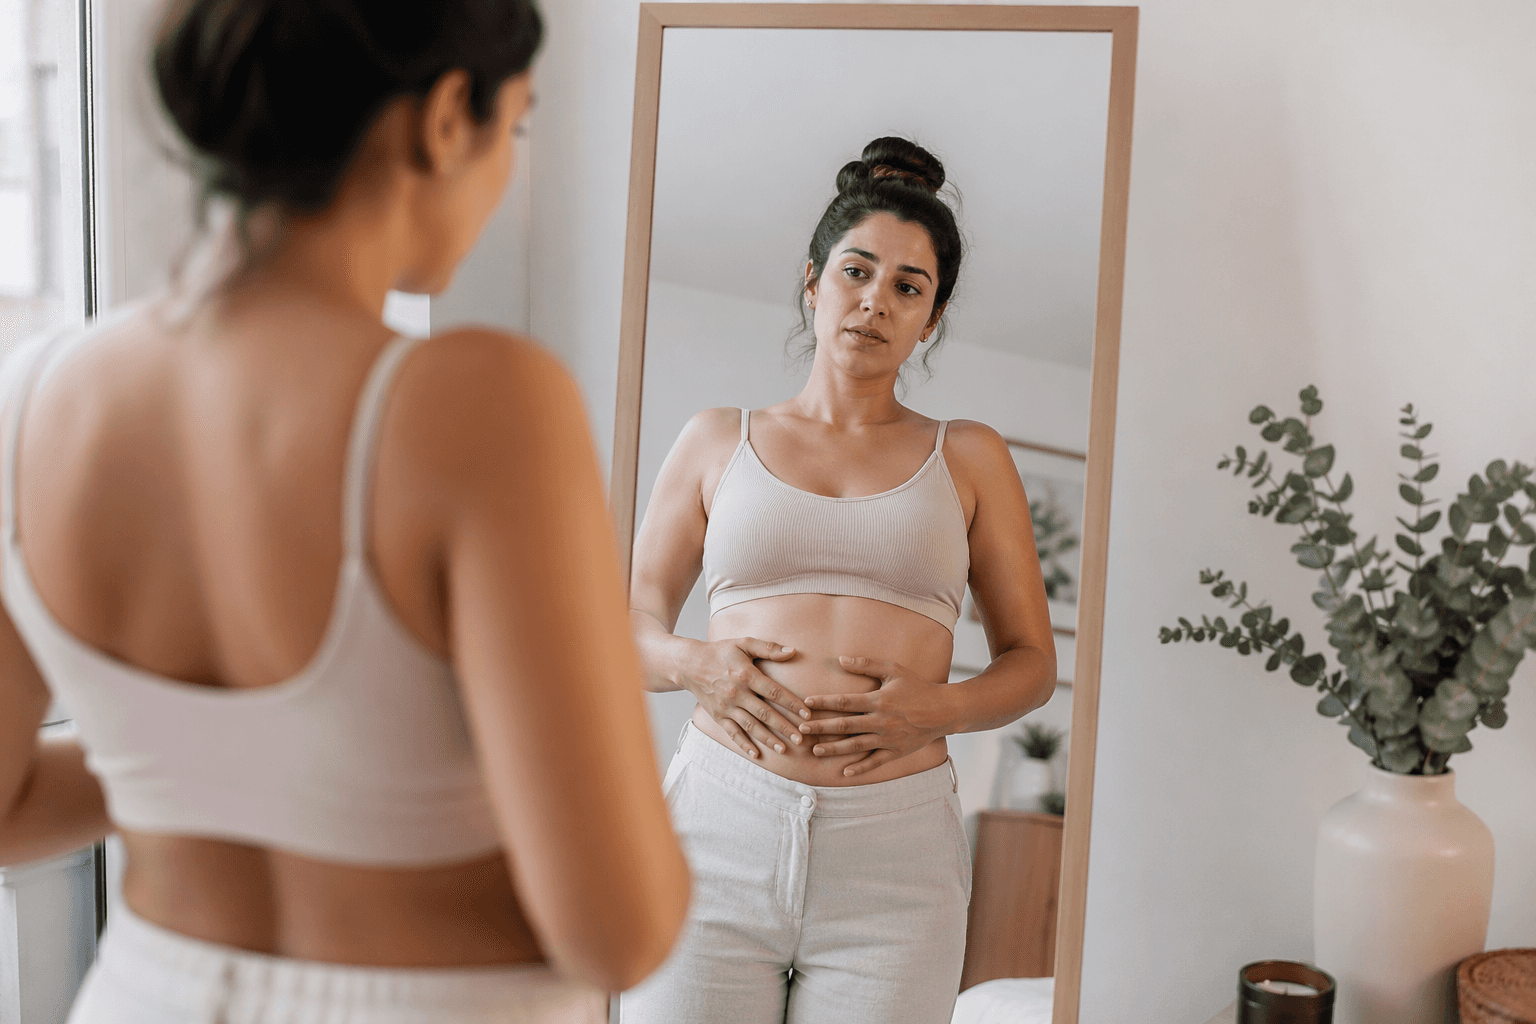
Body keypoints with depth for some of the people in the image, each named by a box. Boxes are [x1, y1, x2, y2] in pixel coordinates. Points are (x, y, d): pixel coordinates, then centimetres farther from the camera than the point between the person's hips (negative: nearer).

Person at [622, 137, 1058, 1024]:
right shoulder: (719, 441, 14)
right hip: (720, 824, 0)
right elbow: (630, 625, 15)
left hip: (894, 852, 0)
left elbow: (1033, 661, 12)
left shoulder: (969, 459, 13)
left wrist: (940, 706, -8)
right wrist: (692, 663, -7)